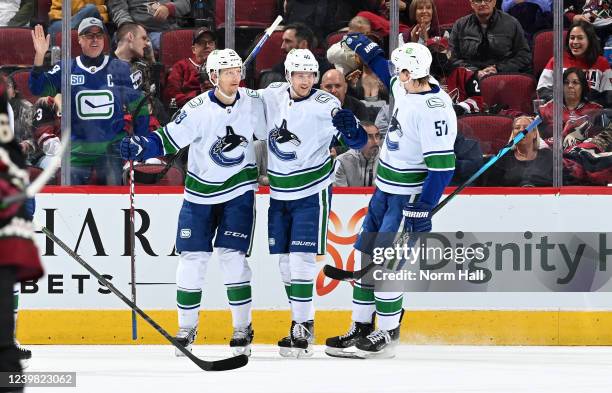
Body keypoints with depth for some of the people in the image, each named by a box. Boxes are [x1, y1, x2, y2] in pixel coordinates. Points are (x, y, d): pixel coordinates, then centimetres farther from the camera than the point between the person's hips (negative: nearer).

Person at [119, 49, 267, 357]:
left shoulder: (253, 103, -6)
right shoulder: (198, 109, -14)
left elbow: (270, 133, 8)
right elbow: (168, 139, -13)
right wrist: (139, 147, -28)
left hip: (239, 190, 0)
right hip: (201, 191, 0)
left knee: (232, 256, -9)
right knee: (192, 258, -1)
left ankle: (243, 326, 4)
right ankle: (187, 327, 13)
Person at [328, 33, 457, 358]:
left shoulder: (433, 109, -25)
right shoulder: (406, 89, 1)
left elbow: (442, 165, -26)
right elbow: (389, 74, 28)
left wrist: (422, 209, -26)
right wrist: (368, 50, 31)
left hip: (409, 197, -9)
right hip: (386, 190, 9)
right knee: (366, 255, 11)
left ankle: (387, 334, 3)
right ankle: (361, 328, 18)